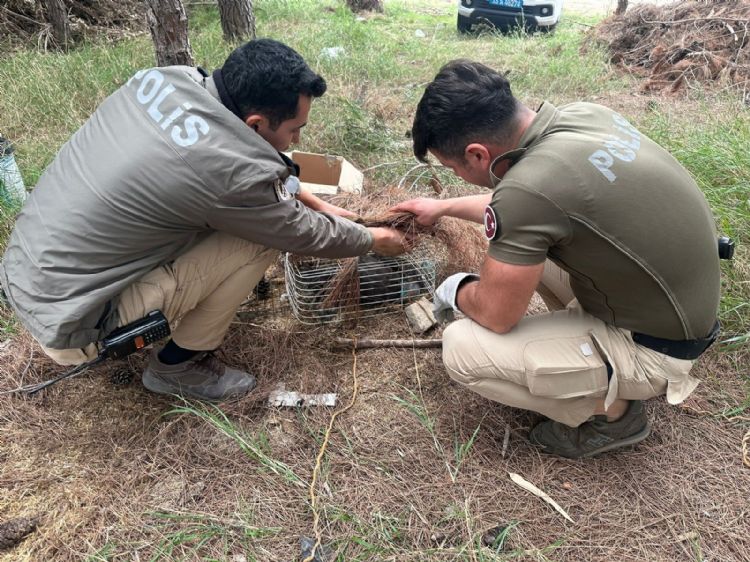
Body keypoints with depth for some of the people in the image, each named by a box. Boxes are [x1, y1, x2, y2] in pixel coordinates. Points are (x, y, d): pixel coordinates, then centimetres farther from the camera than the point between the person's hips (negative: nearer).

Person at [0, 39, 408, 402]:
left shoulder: (168, 79, -6)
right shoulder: (230, 171, -27)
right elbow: (306, 236, -9)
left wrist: (317, 204, 14)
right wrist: (376, 240, 9)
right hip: (69, 324, -7)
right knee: (260, 235, -12)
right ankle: (178, 366, 6)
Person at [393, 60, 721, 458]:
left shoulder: (528, 188, -33)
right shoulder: (581, 114, -6)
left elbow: (495, 314, -19)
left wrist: (456, 290, 2)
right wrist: (444, 207, 23)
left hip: (654, 345, -8)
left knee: (462, 350, -13)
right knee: (522, 239, 16)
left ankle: (611, 411, 5)